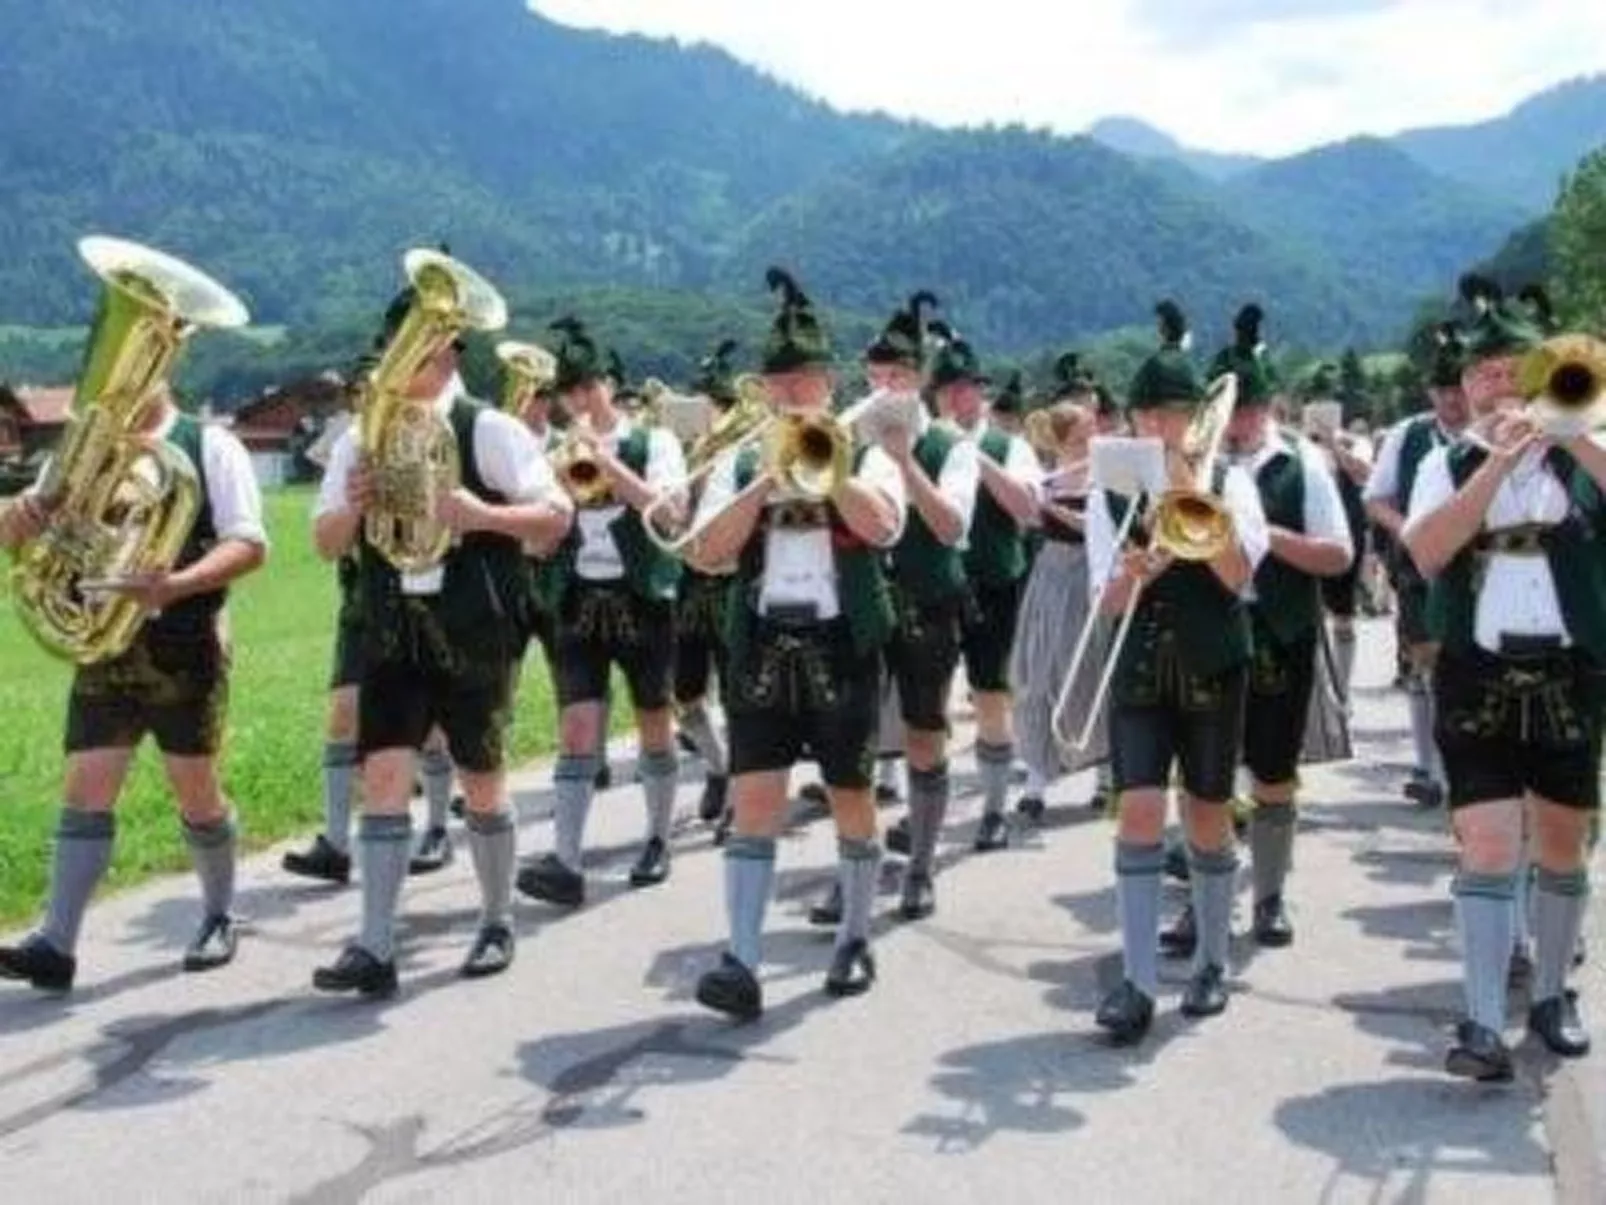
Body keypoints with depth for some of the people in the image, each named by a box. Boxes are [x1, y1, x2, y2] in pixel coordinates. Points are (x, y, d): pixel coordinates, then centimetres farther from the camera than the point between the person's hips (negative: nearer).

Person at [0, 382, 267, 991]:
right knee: (85, 791, -3)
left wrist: (176, 585, -28)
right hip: (102, 648, 4)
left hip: (184, 649, -3)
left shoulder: (209, 445, -2)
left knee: (196, 791, 4)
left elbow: (249, 545, -11)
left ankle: (219, 917, 24)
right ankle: (56, 944, -4)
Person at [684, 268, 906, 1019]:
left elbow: (883, 527, -15)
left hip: (842, 646, -1)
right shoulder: (739, 466, 10)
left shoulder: (866, 459, 5)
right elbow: (706, 554, -4)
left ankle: (855, 940, 25)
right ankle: (743, 962, -10)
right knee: (754, 800, -7)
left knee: (851, 796, 8)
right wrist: (767, 479, -11)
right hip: (762, 647, 1)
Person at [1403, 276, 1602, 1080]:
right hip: (1478, 676, -1)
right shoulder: (1448, 465, 5)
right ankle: (1483, 1024, -8)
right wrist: (1498, 461, -16)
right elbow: (1427, 553, -12)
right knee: (1487, 845, -8)